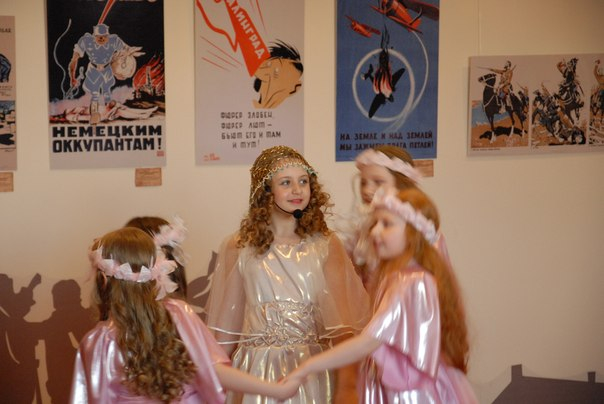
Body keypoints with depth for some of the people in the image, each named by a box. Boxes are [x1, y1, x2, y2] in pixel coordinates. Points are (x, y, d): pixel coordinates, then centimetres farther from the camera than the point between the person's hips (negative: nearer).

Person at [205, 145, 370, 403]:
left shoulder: (326, 246, -2)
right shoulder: (239, 248, -2)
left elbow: (342, 323, -5)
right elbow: (225, 326, 5)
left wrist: (348, 382, -15)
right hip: (257, 371, 0)